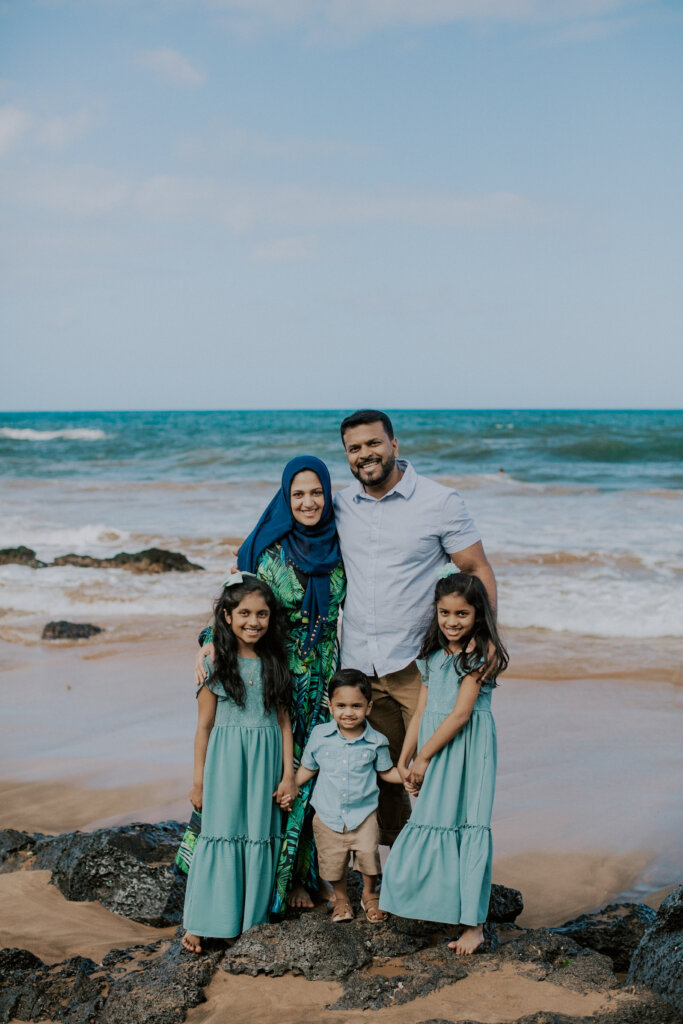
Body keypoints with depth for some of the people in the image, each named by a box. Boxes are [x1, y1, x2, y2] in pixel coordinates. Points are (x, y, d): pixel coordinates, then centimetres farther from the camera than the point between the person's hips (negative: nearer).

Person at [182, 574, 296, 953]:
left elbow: (284, 722, 7)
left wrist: (288, 774, 3)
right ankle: (202, 923, 7)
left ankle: (253, 919, 17)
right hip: (225, 760, -2)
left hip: (266, 759, 2)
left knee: (260, 836, 6)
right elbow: (204, 725, 0)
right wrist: (198, 780, 0)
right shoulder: (217, 662, -3)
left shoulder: (276, 663, 5)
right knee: (221, 834, -1)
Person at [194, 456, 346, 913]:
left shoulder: (338, 546, 3)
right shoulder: (267, 548, -8)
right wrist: (212, 642, -21)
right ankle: (272, 879, 11)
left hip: (323, 682, 3)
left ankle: (300, 876, 21)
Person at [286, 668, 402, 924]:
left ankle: (369, 895, 21)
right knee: (333, 862, 7)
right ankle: (340, 898, 34)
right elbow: (307, 769, 9)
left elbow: (386, 771, 8)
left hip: (363, 814, -1)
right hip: (328, 816, 1)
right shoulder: (320, 736, -4)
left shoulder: (375, 742, -5)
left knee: (368, 855, -8)